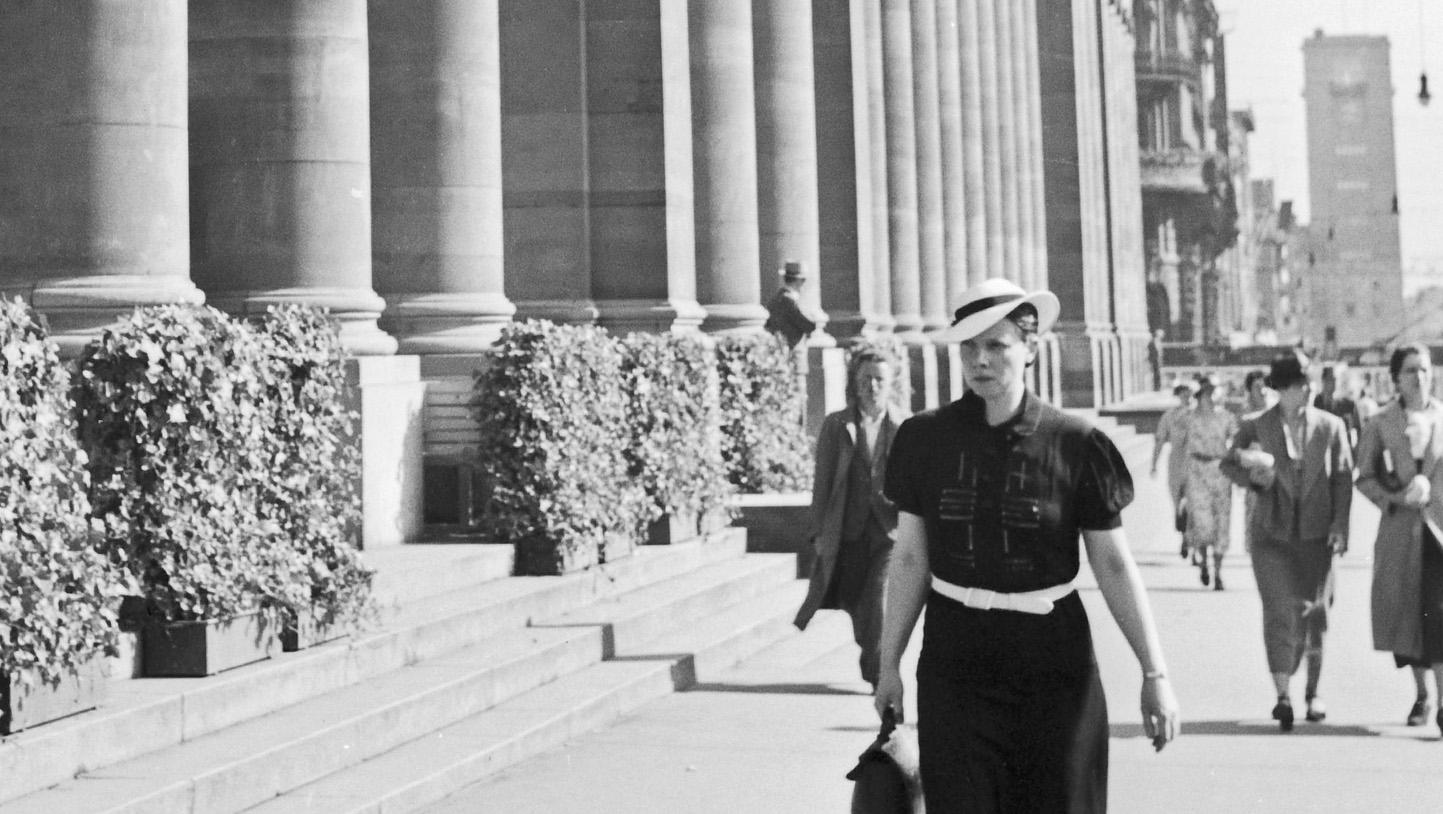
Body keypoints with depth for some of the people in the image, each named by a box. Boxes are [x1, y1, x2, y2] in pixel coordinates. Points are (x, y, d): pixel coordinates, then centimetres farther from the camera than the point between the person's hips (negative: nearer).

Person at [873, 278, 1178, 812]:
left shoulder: (1073, 445, -5)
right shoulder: (927, 439, 0)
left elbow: (1114, 564, -2)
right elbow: (909, 559, 6)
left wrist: (1154, 673, -4)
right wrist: (889, 663, 8)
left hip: (1053, 656, -1)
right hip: (956, 659, 1)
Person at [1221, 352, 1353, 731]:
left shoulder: (1330, 426, 2)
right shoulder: (1255, 427, -1)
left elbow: (1343, 477, 3)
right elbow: (1228, 465, 10)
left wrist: (1340, 523, -5)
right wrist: (1252, 477, -11)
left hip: (1316, 532, 1)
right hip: (1272, 532, -1)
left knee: (1315, 610, 4)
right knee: (1279, 610, -7)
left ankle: (1313, 689, 23)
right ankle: (1283, 693, -6)